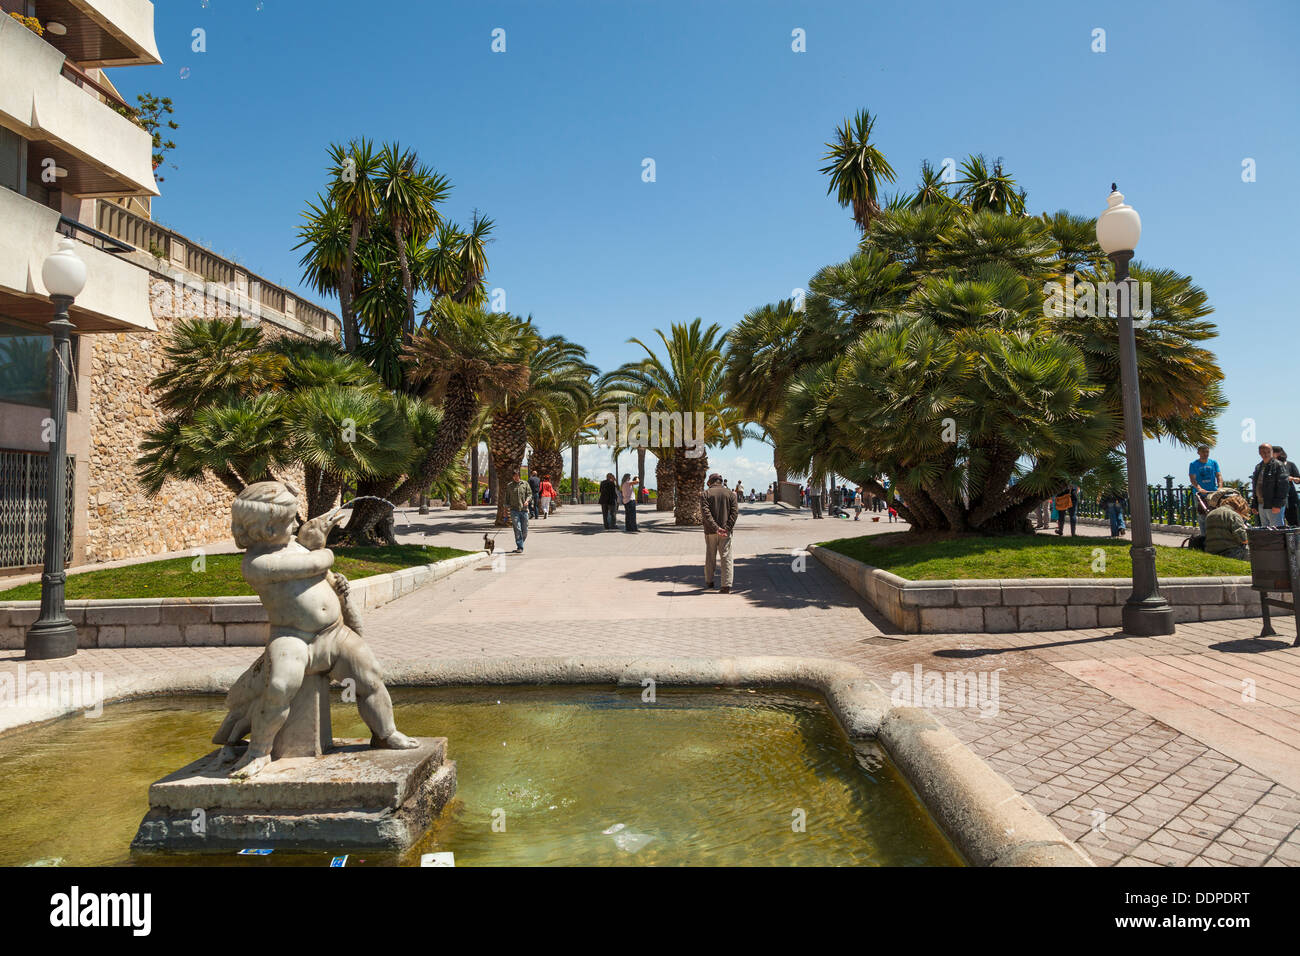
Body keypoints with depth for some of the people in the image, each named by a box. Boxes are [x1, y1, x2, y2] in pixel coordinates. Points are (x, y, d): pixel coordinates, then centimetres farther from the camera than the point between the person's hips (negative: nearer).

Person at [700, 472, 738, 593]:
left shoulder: (705, 494, 0)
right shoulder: (730, 494, 5)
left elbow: (705, 512, -13)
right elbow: (735, 512, -5)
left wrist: (715, 528, -17)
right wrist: (727, 528, -11)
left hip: (710, 532, 0)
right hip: (726, 532, 0)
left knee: (710, 557, 14)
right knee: (726, 558, 1)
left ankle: (709, 581, 27)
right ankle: (727, 586, -5)